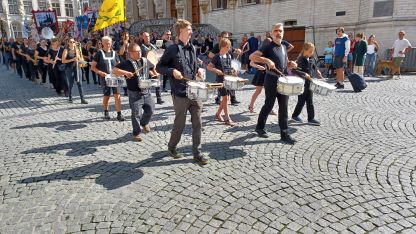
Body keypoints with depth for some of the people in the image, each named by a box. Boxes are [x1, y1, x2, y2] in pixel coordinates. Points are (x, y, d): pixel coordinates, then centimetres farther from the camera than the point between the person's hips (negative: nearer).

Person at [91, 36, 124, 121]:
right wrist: (100, 72, -16)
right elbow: (92, 67, -1)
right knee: (106, 96, 7)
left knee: (117, 95, -9)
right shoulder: (99, 53, 0)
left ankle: (119, 114, -3)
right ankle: (106, 112, 28)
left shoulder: (114, 53, 8)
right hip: (105, 78, -1)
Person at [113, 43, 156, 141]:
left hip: (146, 91, 5)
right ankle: (136, 133, 17)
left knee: (150, 109, 10)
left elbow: (152, 68, 24)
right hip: (134, 93, -5)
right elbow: (114, 70, -15)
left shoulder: (145, 61, 6)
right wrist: (125, 72, -28)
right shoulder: (127, 63, -9)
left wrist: (154, 74, 5)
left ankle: (144, 123, 41)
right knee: (136, 114, 0)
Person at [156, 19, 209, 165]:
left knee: (197, 123, 6)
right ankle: (171, 147, 31)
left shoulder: (192, 48, 11)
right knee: (180, 124, 6)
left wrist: (198, 69, 5)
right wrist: (172, 71, -18)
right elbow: (159, 67, -3)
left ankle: (197, 152, 17)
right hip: (180, 94, -6)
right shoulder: (172, 50, -8)